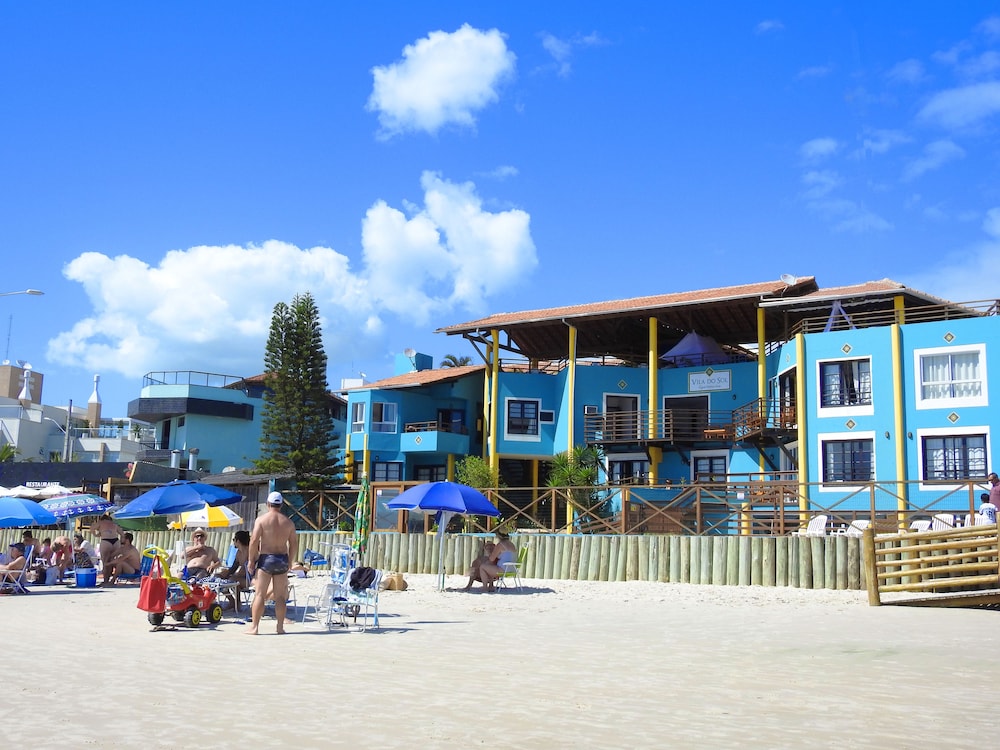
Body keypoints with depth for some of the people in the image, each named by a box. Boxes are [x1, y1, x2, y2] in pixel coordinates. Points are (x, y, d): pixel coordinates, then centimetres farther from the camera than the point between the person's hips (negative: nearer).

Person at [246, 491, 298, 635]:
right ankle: (280, 627, 9)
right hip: (282, 559, 3)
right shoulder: (288, 522, 6)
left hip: (265, 559, -3)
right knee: (280, 596, 7)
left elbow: (254, 541, -11)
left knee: (260, 594, 1)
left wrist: (251, 560, -2)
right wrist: (288, 562, 15)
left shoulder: (261, 519, -4)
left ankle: (254, 627, 0)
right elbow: (294, 544, 6)